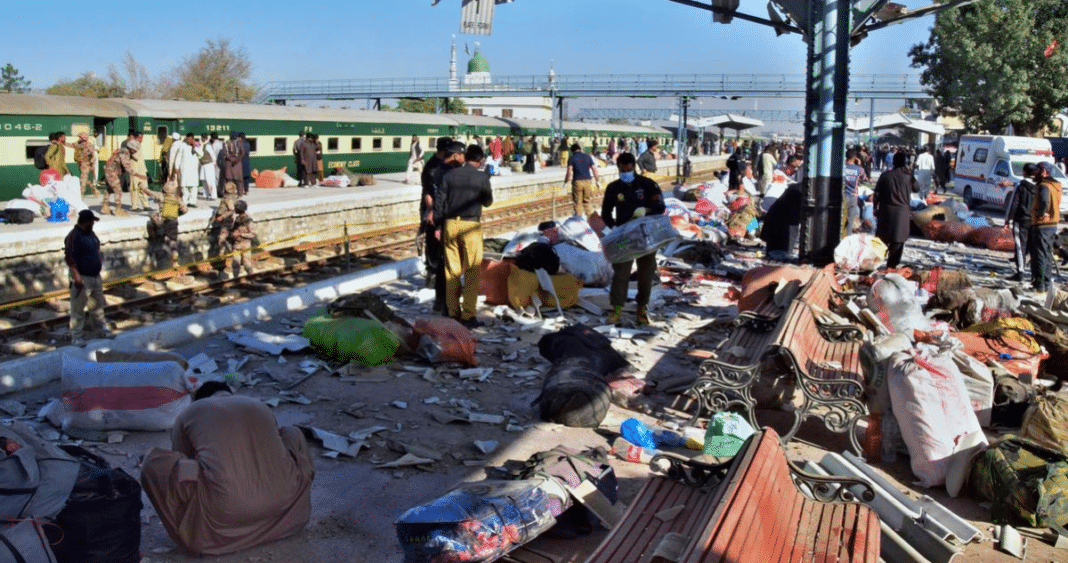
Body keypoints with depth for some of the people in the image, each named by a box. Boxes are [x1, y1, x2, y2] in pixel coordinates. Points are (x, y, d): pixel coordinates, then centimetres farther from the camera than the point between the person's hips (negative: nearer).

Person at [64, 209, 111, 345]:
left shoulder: (90, 233, 9)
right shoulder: (73, 237, -19)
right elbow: (69, 257, -23)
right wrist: (76, 276, -27)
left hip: (95, 276, 9)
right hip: (82, 279, -9)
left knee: (98, 304, 20)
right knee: (78, 309, 0)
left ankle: (103, 328, 33)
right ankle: (76, 336, 7)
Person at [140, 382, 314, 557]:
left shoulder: (189, 413, 19)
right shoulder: (261, 407, 26)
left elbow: (180, 464, 30)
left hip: (225, 514, -3)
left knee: (153, 463, 14)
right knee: (292, 434, 31)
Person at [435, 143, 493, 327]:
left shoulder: (449, 175, 4)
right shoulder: (482, 177, -5)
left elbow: (439, 202, 3)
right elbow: (487, 202, 8)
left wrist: (438, 226, 9)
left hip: (450, 224, 4)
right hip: (470, 226, -4)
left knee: (452, 270, 10)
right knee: (472, 272, 3)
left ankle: (453, 313, 16)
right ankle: (468, 316, 3)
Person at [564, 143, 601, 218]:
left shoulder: (572, 158, -2)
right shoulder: (588, 157, 8)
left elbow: (569, 172, -10)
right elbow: (594, 170, 6)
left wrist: (565, 182, 1)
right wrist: (597, 181, 13)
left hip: (577, 181, -3)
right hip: (588, 181, 3)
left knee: (577, 202, 5)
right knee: (587, 201, 12)